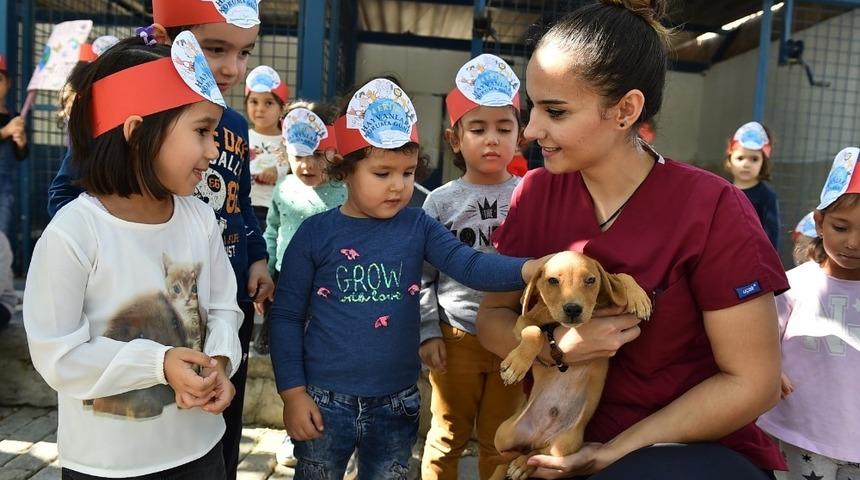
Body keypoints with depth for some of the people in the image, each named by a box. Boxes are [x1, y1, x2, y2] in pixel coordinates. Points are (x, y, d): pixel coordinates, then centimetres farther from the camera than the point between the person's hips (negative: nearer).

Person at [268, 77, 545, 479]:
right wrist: (292, 392, -7)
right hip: (326, 401, -2)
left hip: (396, 404, 2)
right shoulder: (316, 233, -8)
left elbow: (469, 264, -18)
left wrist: (529, 269, -36)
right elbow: (286, 316, -3)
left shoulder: (418, 227, -3)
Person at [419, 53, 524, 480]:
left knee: (500, 443, 17)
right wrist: (428, 333, -5)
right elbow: (423, 276, 0)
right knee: (446, 439, 16)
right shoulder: (441, 202, -3)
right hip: (455, 337, 0)